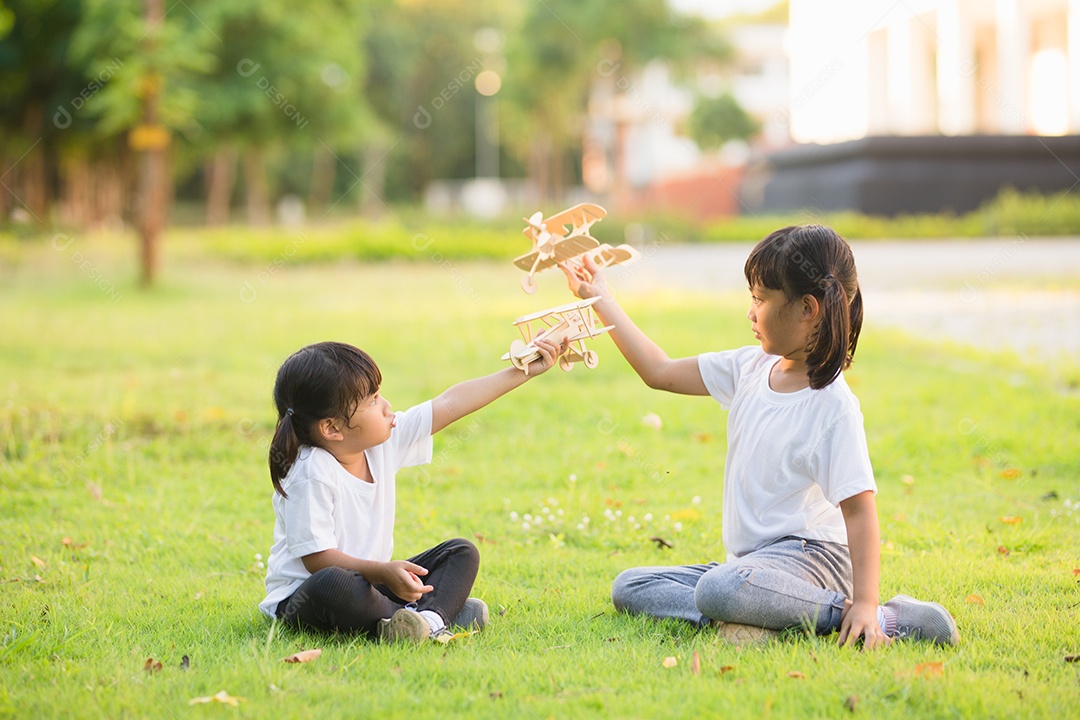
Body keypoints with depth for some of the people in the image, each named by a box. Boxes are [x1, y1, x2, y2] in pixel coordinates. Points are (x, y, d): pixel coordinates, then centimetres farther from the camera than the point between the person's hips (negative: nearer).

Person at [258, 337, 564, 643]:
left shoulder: (384, 442, -1)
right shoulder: (311, 475, -23)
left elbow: (450, 404, 3)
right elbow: (317, 558, -25)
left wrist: (522, 372, 4)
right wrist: (384, 572, -35)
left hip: (370, 580, 9)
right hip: (301, 598, -9)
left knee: (462, 553, 4)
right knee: (331, 585, -41)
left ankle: (431, 617, -26)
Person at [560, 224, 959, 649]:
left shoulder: (833, 406, -17)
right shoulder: (750, 368, 6)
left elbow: (858, 507, -20)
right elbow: (659, 372, 15)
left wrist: (865, 601, -29)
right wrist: (601, 300, 16)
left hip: (809, 557, -9)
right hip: (752, 560, 9)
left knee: (719, 589, -38)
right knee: (628, 587, 1)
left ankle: (878, 620, -25)